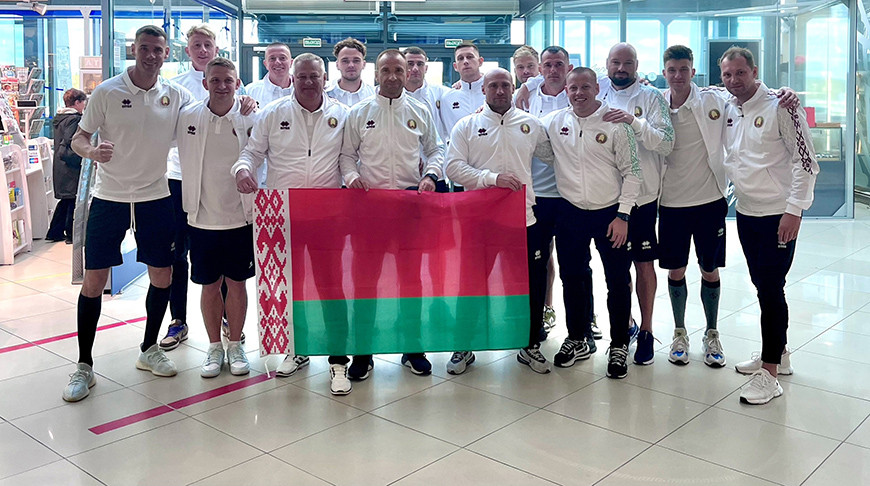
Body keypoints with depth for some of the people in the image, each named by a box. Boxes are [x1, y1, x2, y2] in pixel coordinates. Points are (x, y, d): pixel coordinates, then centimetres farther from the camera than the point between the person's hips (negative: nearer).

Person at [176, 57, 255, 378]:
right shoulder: (187, 117, -1)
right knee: (209, 286, 10)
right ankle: (214, 348, 25)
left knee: (236, 284, 9)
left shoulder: (250, 120, -6)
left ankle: (235, 345, 24)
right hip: (202, 218, 1)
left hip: (240, 218, -1)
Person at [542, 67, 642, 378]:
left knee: (618, 282, 4)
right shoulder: (553, 122, 1)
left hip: (610, 213, -3)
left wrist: (623, 215, -10)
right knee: (572, 278, 13)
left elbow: (632, 172, -7)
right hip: (570, 212, 3)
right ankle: (577, 339, 31)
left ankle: (619, 345, 20)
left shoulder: (615, 123, -8)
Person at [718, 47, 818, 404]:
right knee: (763, 286, 15)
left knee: (770, 288, -7)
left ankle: (769, 374, 0)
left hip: (779, 215, -7)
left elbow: (806, 161, -14)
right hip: (746, 213, 7)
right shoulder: (728, 110, 7)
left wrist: (794, 210, -18)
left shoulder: (780, 106, -12)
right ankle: (778, 354, 31)